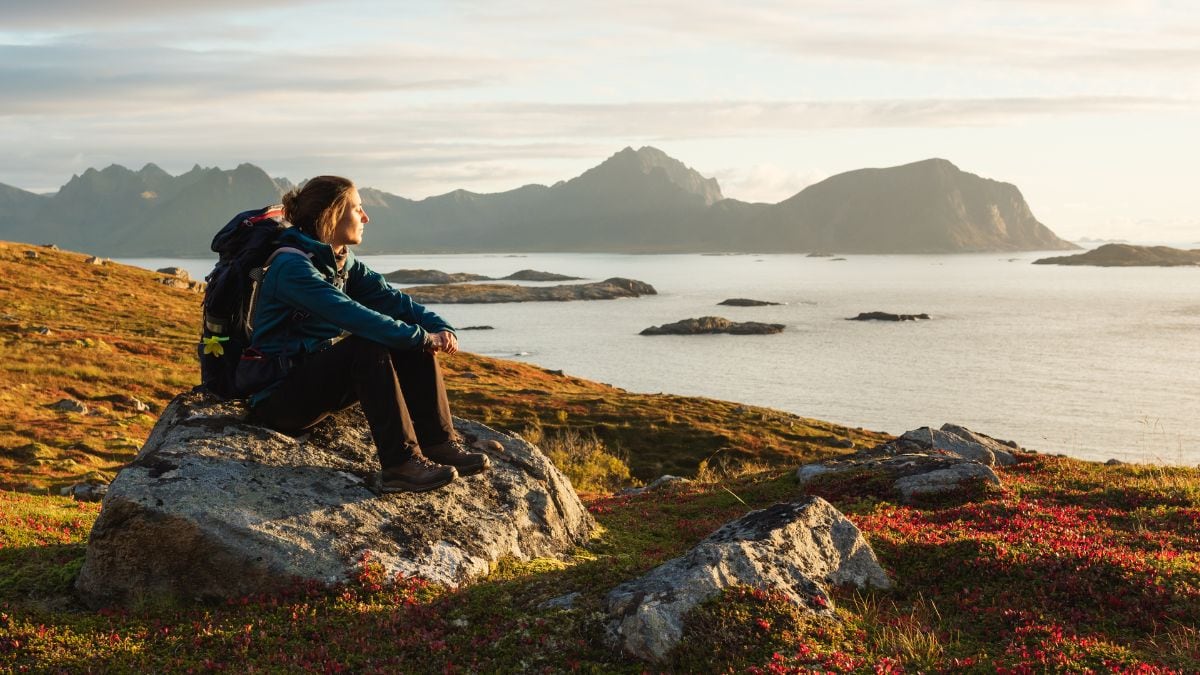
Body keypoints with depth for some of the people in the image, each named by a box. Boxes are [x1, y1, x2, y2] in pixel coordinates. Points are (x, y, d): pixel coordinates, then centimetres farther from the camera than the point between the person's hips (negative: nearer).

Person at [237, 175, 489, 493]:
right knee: (368, 346, -32)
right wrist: (421, 337, -30)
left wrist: (440, 328, -19)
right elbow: (351, 315, -30)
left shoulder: (345, 263, 9)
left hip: (322, 377, 9)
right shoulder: (291, 266, -19)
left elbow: (390, 298, -1)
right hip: (279, 396, -9)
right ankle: (400, 464, -34)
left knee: (415, 344, -6)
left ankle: (440, 444, -11)